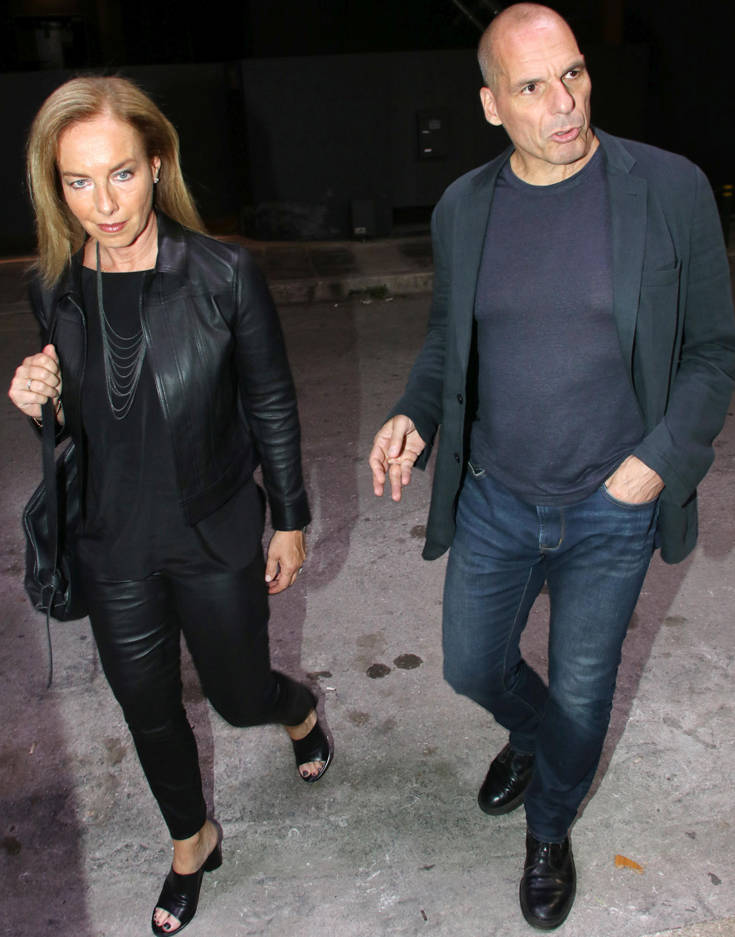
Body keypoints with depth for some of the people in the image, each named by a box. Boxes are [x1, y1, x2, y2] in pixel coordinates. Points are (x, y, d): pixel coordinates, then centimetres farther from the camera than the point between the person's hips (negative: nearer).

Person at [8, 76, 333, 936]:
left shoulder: (223, 275, -17)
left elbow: (271, 405, -7)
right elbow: (80, 426, 7)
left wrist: (290, 521, -1)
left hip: (216, 536, -3)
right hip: (113, 549, 4)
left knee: (239, 697, 15)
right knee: (148, 712, 19)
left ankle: (299, 710, 55)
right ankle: (192, 844, 49)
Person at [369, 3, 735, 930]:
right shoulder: (462, 208, -2)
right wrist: (415, 414, -7)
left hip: (612, 508, -2)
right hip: (493, 498, 3)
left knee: (581, 691, 14)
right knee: (472, 665, 17)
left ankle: (550, 828, 46)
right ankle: (532, 735, 55)